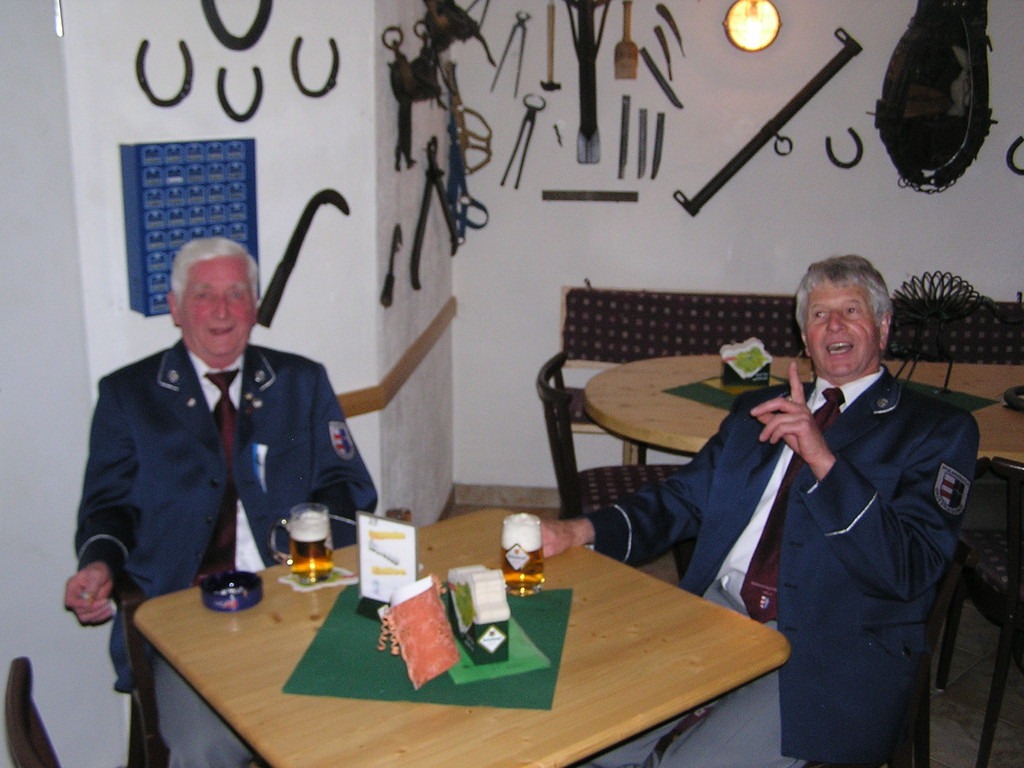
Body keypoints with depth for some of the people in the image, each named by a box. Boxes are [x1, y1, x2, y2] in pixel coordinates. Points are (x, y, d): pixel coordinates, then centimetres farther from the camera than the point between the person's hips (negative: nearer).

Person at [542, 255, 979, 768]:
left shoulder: (936, 429, 4)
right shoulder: (758, 409, 20)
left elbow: (910, 571, -9)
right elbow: (682, 499, 17)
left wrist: (824, 461, -19)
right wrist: (580, 532, -1)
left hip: (832, 651, -4)